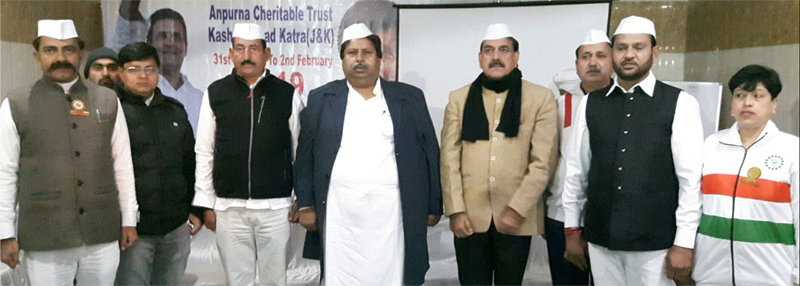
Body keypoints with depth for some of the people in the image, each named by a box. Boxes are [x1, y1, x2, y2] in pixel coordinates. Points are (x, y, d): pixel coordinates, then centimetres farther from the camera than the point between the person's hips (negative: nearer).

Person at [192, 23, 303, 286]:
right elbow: (204, 153, 7)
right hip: (229, 207, 1)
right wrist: (206, 204, 5)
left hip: (275, 206, -1)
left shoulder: (287, 94, 3)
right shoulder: (215, 94, 5)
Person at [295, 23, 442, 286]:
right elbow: (305, 157, 9)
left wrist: (434, 207, 5)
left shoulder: (410, 98, 8)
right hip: (339, 216, 1)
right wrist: (306, 205, 3)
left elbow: (430, 153, 8)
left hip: (392, 214, 0)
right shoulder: (321, 99, 10)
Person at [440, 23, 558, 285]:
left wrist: (517, 210, -10)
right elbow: (449, 158, 3)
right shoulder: (459, 99, 8)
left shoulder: (541, 99, 3)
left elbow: (543, 162, -4)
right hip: (469, 219, 1)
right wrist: (455, 210, -5)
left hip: (517, 219, -1)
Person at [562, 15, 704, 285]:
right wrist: (572, 230, 8)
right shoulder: (590, 104, 4)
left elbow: (691, 178, -6)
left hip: (655, 242, -2)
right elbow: (576, 170, 6)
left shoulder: (680, 104, -5)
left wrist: (684, 243, -7)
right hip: (600, 239, 3)